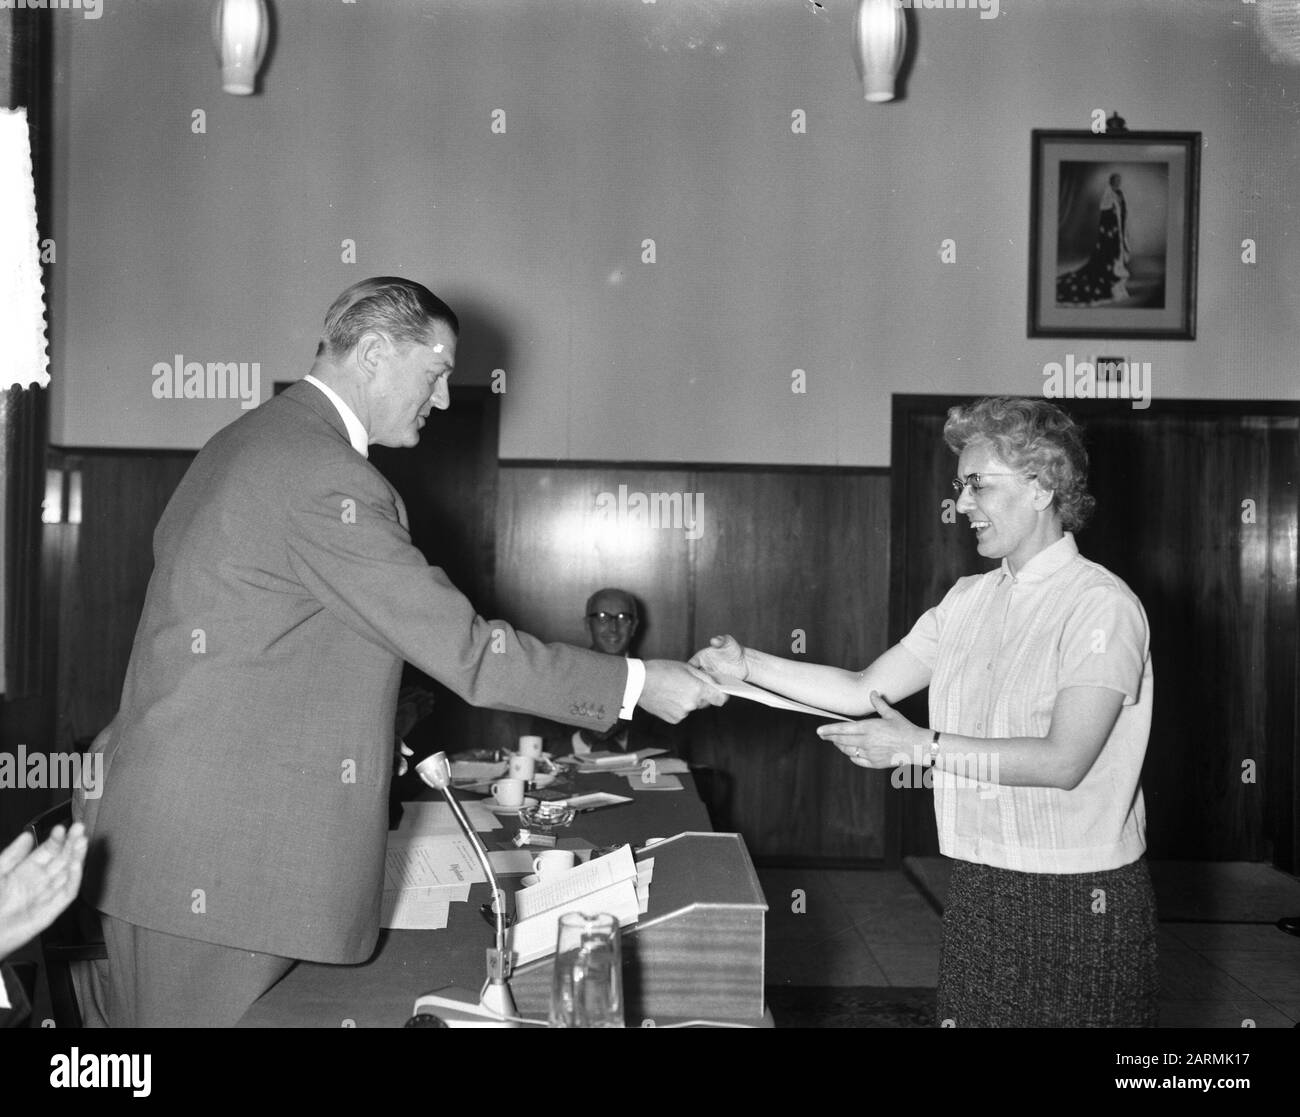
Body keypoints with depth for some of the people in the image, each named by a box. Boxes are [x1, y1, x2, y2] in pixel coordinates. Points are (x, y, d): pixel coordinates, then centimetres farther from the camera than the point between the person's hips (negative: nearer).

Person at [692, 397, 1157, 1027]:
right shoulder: (968, 599, 9)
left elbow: (1063, 761, -20)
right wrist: (748, 666, 2)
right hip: (978, 885, 6)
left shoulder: (1101, 604, -13)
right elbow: (864, 691, 9)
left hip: (1078, 898, -6)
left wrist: (922, 746, -19)